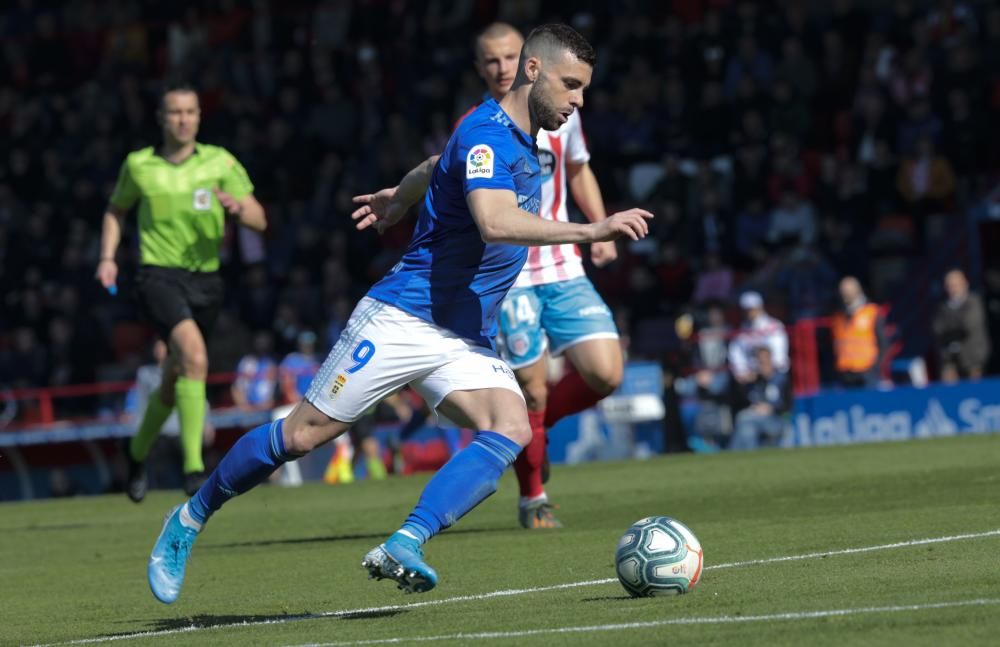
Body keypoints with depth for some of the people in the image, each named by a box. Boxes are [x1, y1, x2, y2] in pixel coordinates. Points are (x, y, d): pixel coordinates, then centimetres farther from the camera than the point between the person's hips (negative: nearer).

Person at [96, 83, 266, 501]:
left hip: (205, 280, 3)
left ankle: (138, 453, 42)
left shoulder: (220, 162, 2)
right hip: (159, 277, -3)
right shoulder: (138, 165, 3)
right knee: (195, 356, -29)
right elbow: (116, 210, 21)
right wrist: (107, 257, 7)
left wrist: (238, 207, -25)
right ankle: (193, 467, -29)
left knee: (174, 381, 13)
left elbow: (259, 220, -2)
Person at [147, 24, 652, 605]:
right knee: (301, 436, -1)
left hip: (467, 341, 8)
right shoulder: (487, 134, -17)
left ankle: (404, 546, -30)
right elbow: (495, 223, -36)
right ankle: (190, 520, 20)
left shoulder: (521, 143, 12)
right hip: (402, 321, -8)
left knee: (511, 430, -20)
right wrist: (592, 231, -41)